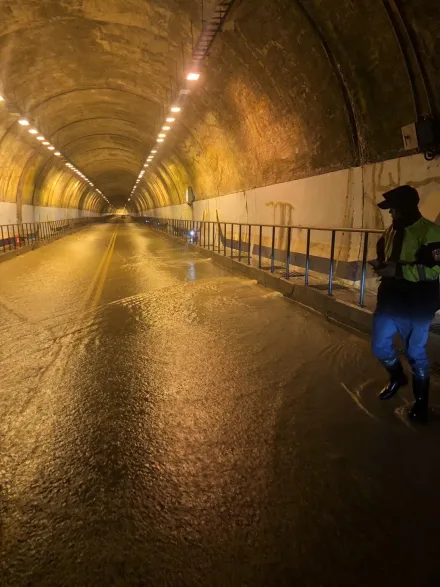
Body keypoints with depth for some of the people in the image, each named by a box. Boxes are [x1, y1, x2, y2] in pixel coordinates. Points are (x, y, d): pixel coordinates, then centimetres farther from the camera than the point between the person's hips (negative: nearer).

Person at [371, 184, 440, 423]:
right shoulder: (391, 230, 8)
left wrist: (398, 270, -27)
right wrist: (380, 264, -1)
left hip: (417, 306, -6)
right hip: (390, 300, 7)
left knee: (416, 353, 7)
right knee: (380, 346, 10)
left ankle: (420, 401, 29)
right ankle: (397, 377, 40)